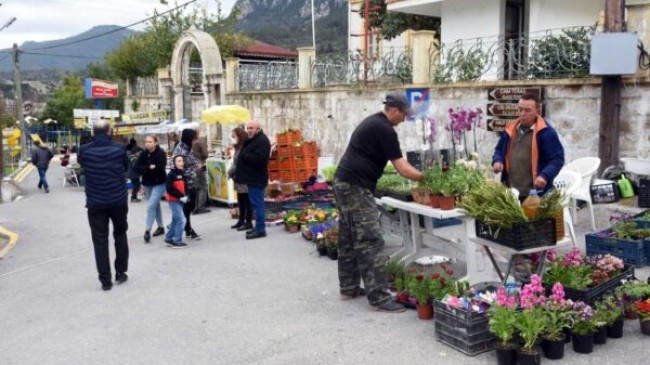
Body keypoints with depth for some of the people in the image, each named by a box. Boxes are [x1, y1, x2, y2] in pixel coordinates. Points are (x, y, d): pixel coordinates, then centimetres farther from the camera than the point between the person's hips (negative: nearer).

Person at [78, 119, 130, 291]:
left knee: (100, 240, 5)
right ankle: (120, 272, 22)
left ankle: (105, 280, 6)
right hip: (118, 200, 1)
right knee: (120, 234, 19)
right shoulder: (119, 148, -8)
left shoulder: (84, 150, -7)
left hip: (95, 202, 0)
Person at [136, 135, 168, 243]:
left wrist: (145, 169, -15)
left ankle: (147, 230, -12)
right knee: (156, 205, 17)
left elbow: (160, 168, -24)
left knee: (151, 206, -15)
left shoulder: (161, 153, -13)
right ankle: (161, 227, 31)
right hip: (147, 183, 6)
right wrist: (149, 167, -20)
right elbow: (137, 168, -5)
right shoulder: (143, 154, 1)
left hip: (159, 183, -6)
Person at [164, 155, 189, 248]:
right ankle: (177, 241, -2)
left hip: (180, 200, 9)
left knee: (175, 220, 17)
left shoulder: (182, 173, 10)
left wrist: (185, 196, -2)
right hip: (173, 200, -9)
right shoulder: (171, 174, -15)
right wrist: (181, 196, -22)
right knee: (181, 220, -11)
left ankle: (169, 238, 29)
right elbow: (169, 189, -21)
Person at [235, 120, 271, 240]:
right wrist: (242, 157, 4)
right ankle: (258, 227, 21)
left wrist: (244, 156, -17)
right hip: (252, 177, 11)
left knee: (257, 203, -9)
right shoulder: (252, 139, 18)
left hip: (256, 178, -11)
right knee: (256, 203, 14)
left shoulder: (262, 141, -16)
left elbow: (258, 158, -27)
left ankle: (260, 229, -6)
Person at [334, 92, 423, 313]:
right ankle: (379, 298, -9)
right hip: (356, 187, -11)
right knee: (370, 241, -10)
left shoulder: (372, 122, 19)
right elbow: (402, 169, -12)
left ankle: (348, 288, 23)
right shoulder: (385, 130, -11)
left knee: (348, 239, 15)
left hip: (343, 183, 11)